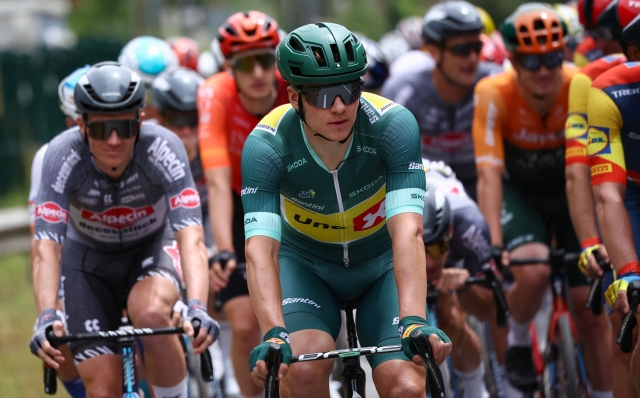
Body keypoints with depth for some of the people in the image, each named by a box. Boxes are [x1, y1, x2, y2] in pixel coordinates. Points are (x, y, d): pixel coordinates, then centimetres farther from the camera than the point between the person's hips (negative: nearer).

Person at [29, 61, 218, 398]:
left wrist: (197, 308, -54)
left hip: (152, 246, -1)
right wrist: (46, 318, -51)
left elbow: (191, 236, -38)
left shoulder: (162, 148, -31)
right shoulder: (64, 155, -30)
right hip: (89, 257, 1)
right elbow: (47, 246, -35)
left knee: (151, 313, -35)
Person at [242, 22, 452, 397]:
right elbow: (260, 247, -36)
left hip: (383, 264, 0)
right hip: (306, 264, 0)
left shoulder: (394, 124, -28)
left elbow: (408, 231, -37)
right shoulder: (267, 145, -27)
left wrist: (413, 322, -52)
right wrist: (275, 335, -53)